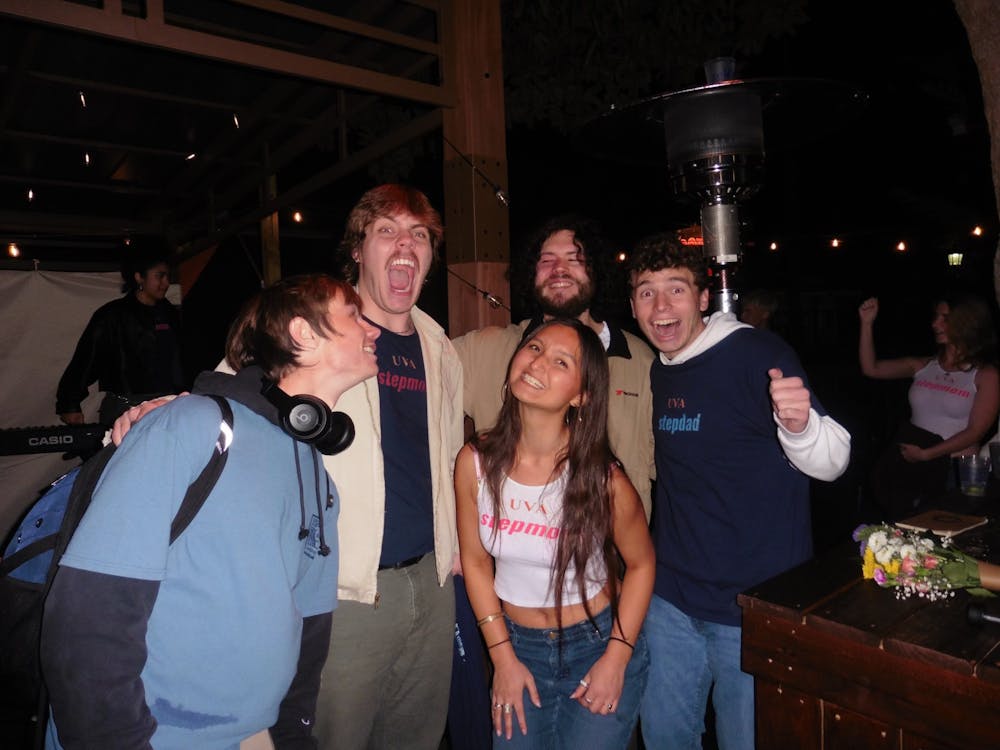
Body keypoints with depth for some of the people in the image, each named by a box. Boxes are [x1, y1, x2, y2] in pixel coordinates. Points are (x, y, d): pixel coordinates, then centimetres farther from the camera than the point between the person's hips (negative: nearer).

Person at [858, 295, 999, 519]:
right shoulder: (923, 366, 11)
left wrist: (926, 454, -13)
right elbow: (871, 368, 7)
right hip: (908, 459, 3)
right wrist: (867, 323, 1)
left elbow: (975, 432, -6)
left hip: (953, 467, -2)